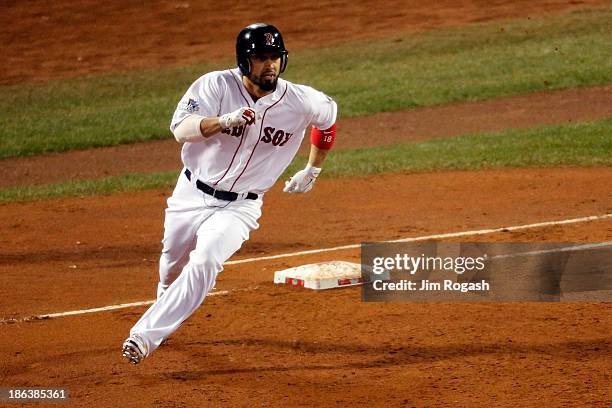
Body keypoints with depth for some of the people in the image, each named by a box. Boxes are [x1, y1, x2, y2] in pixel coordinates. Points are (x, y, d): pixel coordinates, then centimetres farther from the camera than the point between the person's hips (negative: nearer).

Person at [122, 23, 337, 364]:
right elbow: (181, 129, -28)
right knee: (172, 265, 19)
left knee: (204, 263, -25)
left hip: (240, 206, -1)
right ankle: (168, 306, 54)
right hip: (191, 194, 1)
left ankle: (146, 335, -24)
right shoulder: (216, 85, -16)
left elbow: (329, 115, 13)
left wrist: (312, 171, 15)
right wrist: (224, 121, -46)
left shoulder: (301, 102, -11)